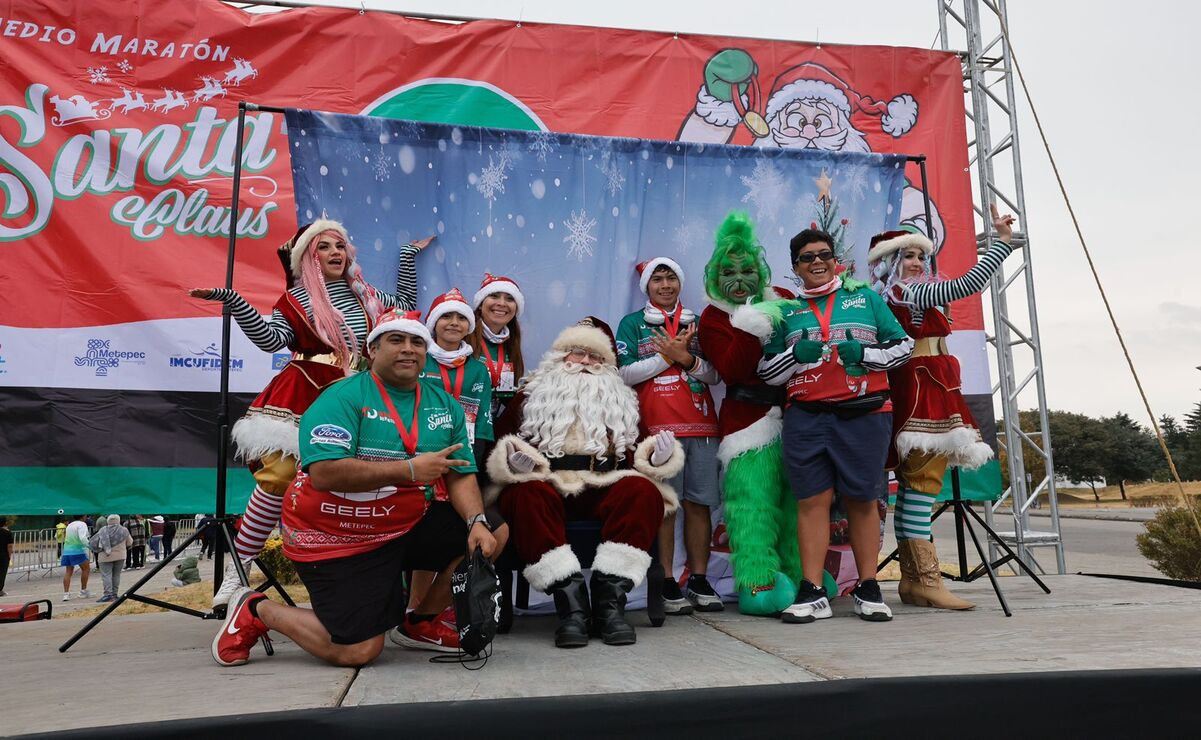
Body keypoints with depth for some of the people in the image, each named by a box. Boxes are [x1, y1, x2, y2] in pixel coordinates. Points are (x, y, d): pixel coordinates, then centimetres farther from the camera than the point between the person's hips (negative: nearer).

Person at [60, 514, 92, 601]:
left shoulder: (69, 525, 18)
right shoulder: (82, 524, -8)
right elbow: (82, 537, -22)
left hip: (67, 551, 8)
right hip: (78, 551, -8)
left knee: (68, 572, 8)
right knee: (86, 568, 5)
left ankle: (66, 593, 0)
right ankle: (83, 591, 7)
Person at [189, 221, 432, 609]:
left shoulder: (364, 295, 16)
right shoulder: (296, 299, 3)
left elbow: (405, 305, 30)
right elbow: (271, 339, -12)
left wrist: (408, 255, 28)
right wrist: (231, 299, -20)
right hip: (303, 398, -4)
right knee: (278, 475, -15)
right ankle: (237, 569, -6)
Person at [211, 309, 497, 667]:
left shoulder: (445, 404, 4)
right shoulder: (343, 397, -15)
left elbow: (461, 475, 0)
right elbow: (324, 473, -28)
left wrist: (477, 522, -19)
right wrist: (409, 469, -28)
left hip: (412, 526, 6)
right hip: (336, 537, -6)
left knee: (487, 537, -7)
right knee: (357, 651, -10)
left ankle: (420, 621, 15)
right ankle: (255, 610, 16)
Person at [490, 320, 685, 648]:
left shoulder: (622, 400, 28)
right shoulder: (532, 395, 21)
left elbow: (635, 454, 21)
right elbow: (501, 441, 9)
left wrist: (655, 455, -2)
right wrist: (514, 458, -14)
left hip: (604, 490, 2)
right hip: (547, 484, -1)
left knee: (644, 491, -30)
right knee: (527, 495, -36)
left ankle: (609, 600, -30)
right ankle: (570, 602, -36)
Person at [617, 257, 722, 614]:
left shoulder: (697, 323, 17)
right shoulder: (631, 324, 9)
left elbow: (713, 374, 10)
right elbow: (625, 374, -2)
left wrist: (686, 358, -8)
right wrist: (667, 357, -6)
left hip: (701, 426, 3)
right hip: (658, 428, -3)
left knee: (699, 504, 4)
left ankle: (698, 580, 14)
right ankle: (667, 584, 5)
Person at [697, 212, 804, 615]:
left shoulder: (783, 300, 12)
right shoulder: (713, 319, 2)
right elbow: (732, 371, -13)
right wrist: (753, 329, -24)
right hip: (749, 422, -4)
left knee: (797, 498, 8)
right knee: (753, 500, -10)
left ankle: (800, 575, 20)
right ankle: (758, 581, -3)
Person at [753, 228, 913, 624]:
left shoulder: (865, 298, 14)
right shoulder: (785, 312, 15)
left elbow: (903, 345, 11)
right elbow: (767, 371, 13)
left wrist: (863, 353, -7)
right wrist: (796, 354, -7)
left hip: (863, 414, 0)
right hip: (806, 418, 1)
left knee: (862, 500, 2)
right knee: (812, 500, -2)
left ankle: (868, 590, 12)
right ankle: (812, 594, 1)